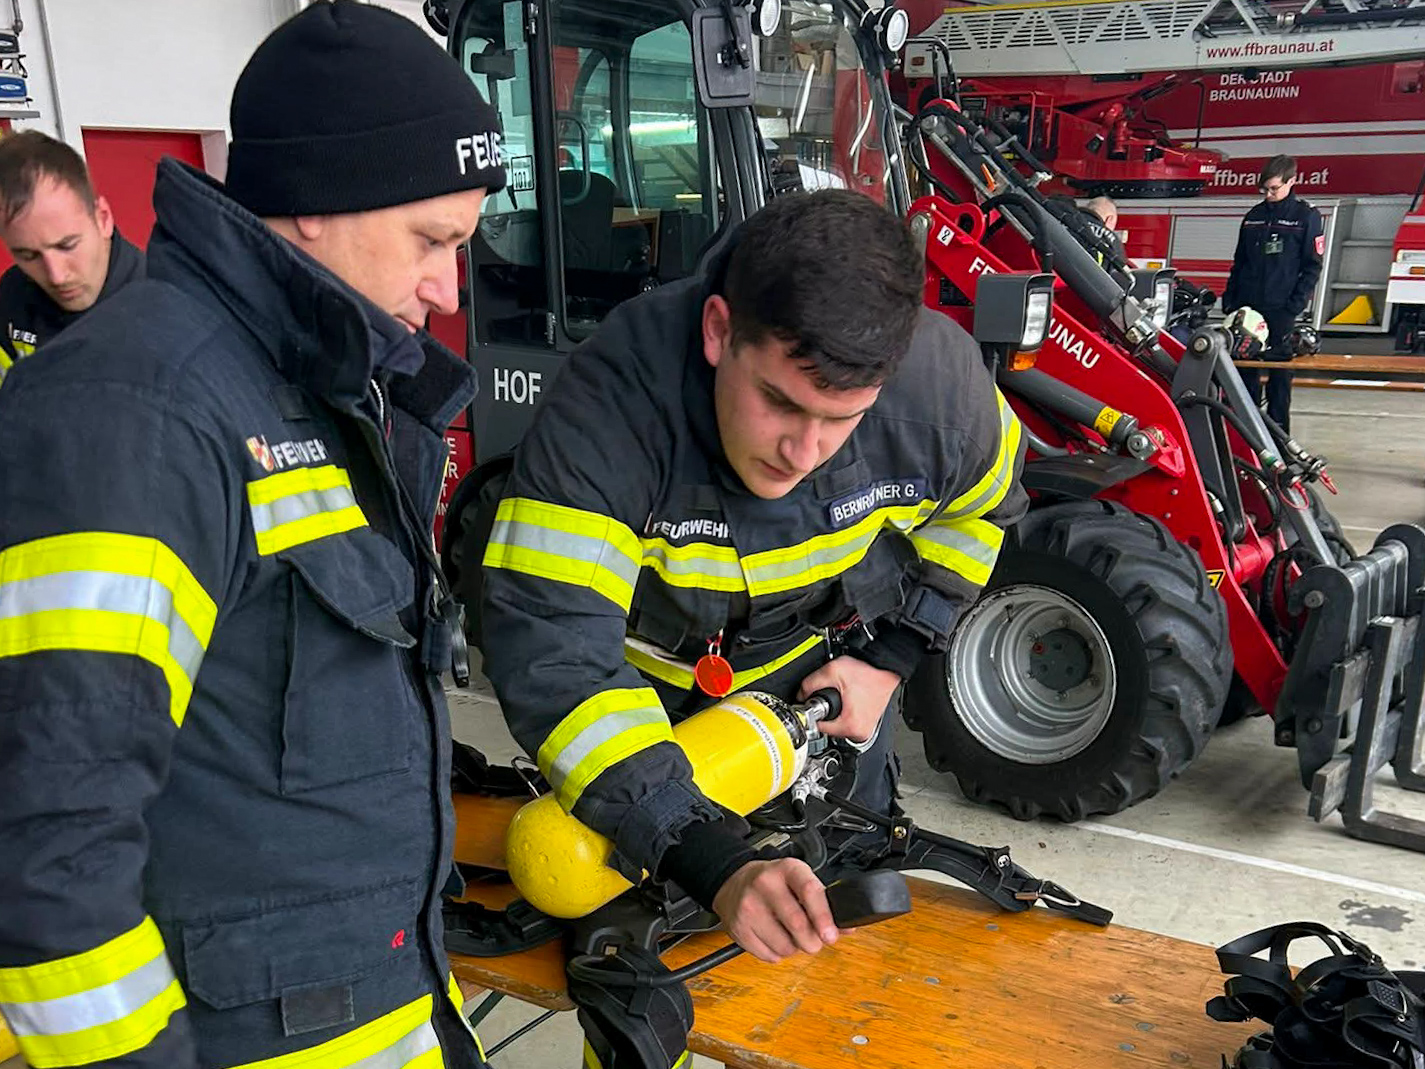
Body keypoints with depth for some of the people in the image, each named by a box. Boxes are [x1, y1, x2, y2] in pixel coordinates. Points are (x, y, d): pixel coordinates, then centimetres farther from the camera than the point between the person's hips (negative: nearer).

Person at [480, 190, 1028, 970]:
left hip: (826, 679, 2)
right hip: (644, 694, -2)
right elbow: (548, 651, -45)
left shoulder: (942, 379, -29)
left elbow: (978, 508, -4)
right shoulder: (609, 403, -41)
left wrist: (892, 659, -10)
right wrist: (715, 867, -52)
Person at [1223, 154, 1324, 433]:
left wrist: (1294, 307, -12)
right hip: (1247, 307, 4)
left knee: (1279, 372, 1)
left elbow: (1312, 267, -3)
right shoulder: (1254, 216, 13)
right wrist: (1229, 300, 9)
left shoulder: (1307, 217, 0)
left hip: (1281, 310, -4)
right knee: (1245, 371, 5)